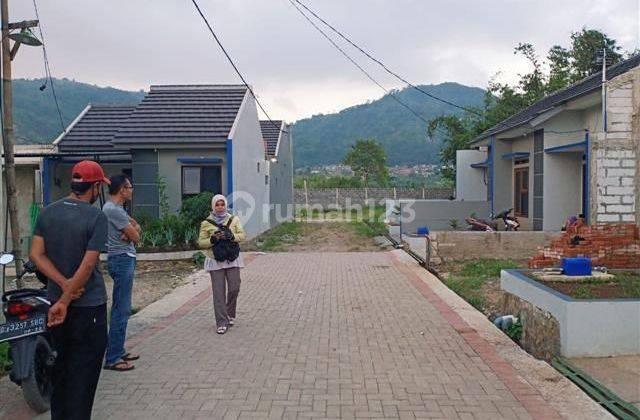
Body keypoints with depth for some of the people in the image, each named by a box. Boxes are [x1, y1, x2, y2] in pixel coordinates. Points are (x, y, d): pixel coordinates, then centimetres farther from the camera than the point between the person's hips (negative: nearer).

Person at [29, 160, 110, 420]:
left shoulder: (47, 212, 2)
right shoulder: (96, 217, -16)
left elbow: (36, 254, -3)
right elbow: (88, 265, -20)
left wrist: (64, 284, -10)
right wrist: (65, 303, -14)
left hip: (55, 299, 6)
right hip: (89, 304, -6)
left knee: (60, 364, 21)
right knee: (84, 369, 6)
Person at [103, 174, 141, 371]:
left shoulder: (116, 208, 15)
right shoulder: (114, 210, -17)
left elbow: (136, 226, 12)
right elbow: (136, 237, -16)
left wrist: (133, 229, -9)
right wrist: (134, 231, 5)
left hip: (124, 259, 11)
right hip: (122, 259, -11)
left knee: (120, 308, 15)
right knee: (121, 309, -9)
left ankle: (118, 351, 24)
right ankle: (112, 359, -4)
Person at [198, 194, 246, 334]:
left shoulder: (233, 219, 9)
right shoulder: (206, 223, 4)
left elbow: (242, 235, 1)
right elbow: (201, 242, 2)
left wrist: (230, 236, -17)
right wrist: (213, 239, -16)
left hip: (232, 259, 2)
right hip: (216, 261, -2)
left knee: (234, 288, 2)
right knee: (219, 292, -3)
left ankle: (230, 315, 28)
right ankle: (222, 323, 3)